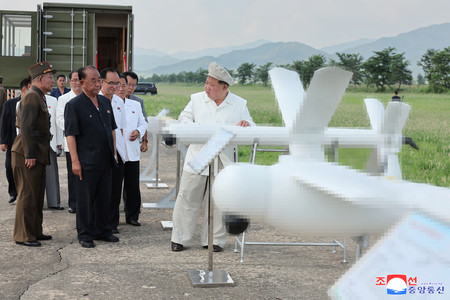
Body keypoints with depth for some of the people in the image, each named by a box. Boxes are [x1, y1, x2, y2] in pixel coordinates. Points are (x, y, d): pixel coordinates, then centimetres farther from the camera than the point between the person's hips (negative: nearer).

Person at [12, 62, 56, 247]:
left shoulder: (39, 97, 18)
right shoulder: (31, 97, -14)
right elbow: (26, 127, -21)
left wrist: (35, 154, 20)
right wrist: (29, 155, -22)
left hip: (37, 154, 10)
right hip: (28, 154, -10)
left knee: (37, 195, 15)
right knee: (27, 195, -5)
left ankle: (35, 232, 24)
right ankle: (23, 236, 2)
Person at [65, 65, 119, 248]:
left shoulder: (105, 102, 12)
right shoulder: (74, 105, -8)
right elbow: (70, 134, -12)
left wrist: (113, 153, 14)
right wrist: (75, 160, -16)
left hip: (105, 161, 6)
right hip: (86, 162, -6)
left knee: (104, 197, 13)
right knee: (85, 199, 2)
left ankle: (102, 231, 25)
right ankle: (85, 234, 12)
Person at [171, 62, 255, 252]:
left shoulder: (239, 104, 6)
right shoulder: (197, 99, 8)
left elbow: (250, 129, 11)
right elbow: (183, 118, 13)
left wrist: (246, 124, -14)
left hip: (223, 161, 0)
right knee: (187, 199, 3)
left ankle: (214, 240, 18)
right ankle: (179, 238, 13)